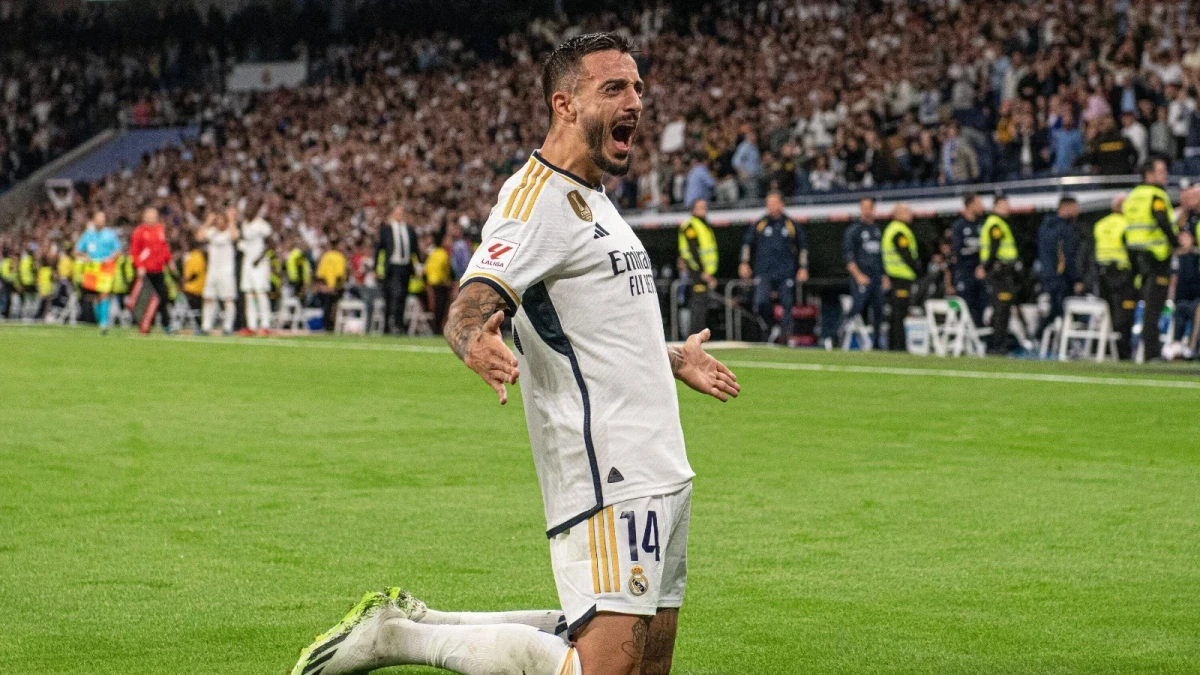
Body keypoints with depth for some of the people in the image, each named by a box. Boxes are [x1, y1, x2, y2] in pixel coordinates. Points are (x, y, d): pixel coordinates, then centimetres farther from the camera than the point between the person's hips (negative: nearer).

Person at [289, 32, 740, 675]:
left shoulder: (593, 202, 19)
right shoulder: (537, 198, -12)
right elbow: (467, 308, -25)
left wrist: (673, 361, 45)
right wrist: (475, 342, -47)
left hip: (659, 475, 10)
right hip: (608, 479, -10)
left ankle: (419, 621, 15)